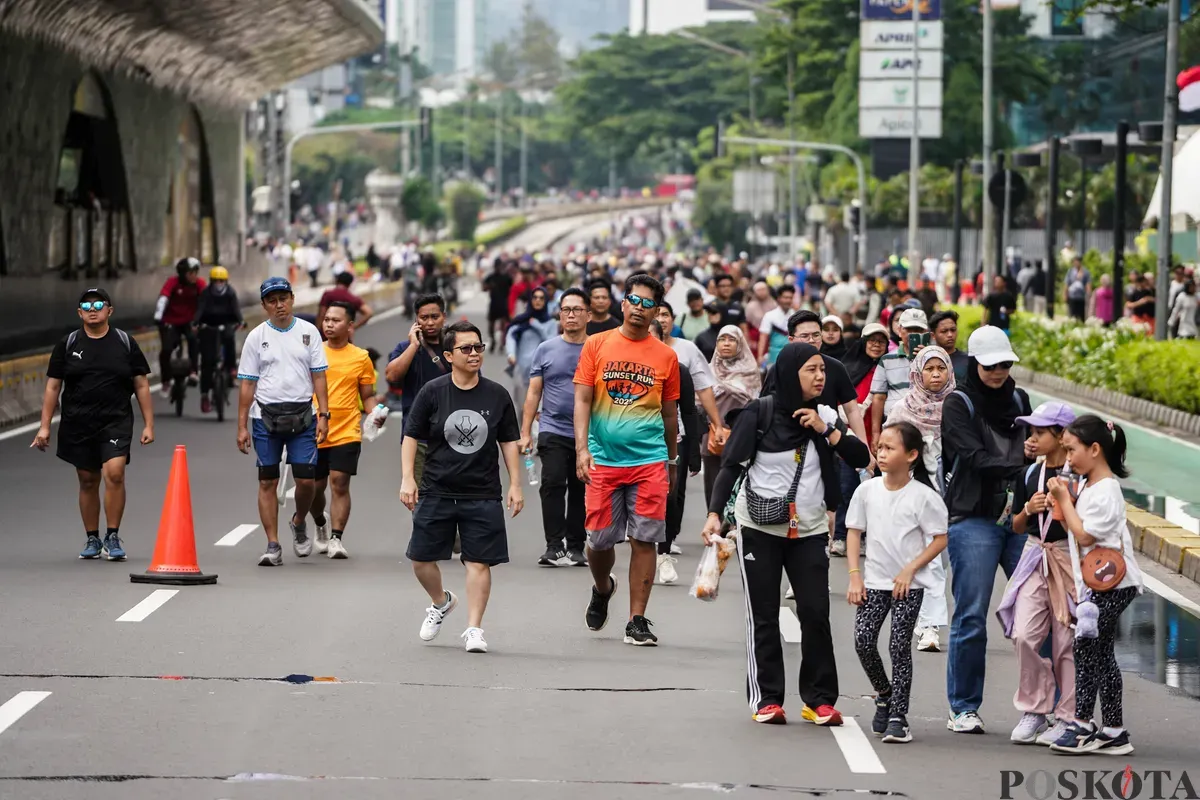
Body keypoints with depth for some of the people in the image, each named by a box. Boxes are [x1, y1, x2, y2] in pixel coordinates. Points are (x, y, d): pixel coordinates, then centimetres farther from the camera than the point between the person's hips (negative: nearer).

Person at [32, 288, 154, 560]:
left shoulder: (125, 342, 5)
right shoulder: (67, 344, 6)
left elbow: (141, 385, 7)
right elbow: (52, 387, 8)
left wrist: (148, 425, 2)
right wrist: (44, 426, 1)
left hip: (116, 422, -2)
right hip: (78, 424, 2)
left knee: (114, 474, -18)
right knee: (88, 481, 7)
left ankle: (112, 537, -8)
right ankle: (92, 540, 20)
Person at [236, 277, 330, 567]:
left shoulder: (308, 332, 5)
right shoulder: (256, 337, 4)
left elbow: (319, 376, 6)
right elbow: (247, 383, 4)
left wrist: (324, 415, -3)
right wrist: (242, 426, 1)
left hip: (302, 415, 0)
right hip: (265, 417, 0)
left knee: (306, 479, -5)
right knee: (267, 482, 0)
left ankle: (299, 523, 25)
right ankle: (273, 546, 4)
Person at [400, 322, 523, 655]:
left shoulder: (497, 395, 2)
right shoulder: (432, 392, -1)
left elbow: (509, 441, 10)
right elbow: (411, 436, 3)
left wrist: (515, 484, 5)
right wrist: (408, 478, -6)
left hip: (483, 494, 0)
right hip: (436, 491, 0)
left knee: (479, 562, -5)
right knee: (421, 558, 6)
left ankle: (474, 628, 3)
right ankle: (441, 602, 34)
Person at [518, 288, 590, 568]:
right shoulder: (545, 350, 7)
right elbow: (533, 393, 8)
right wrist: (525, 433, 1)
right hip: (553, 431, -1)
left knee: (580, 490, 6)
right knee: (553, 485, -15)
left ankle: (575, 547, 14)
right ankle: (554, 546, -15)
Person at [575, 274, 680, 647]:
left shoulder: (666, 356, 6)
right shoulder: (597, 345, 4)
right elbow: (582, 400, 0)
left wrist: (672, 462, 18)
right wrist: (582, 448, -12)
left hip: (649, 461, 0)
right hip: (603, 460, 0)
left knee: (644, 540, -4)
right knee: (599, 540, 4)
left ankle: (637, 621, 3)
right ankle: (603, 588, 36)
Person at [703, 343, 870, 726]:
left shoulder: (825, 417, 7)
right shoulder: (759, 413, -4)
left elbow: (862, 458, 1)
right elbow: (731, 464, -6)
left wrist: (827, 430, -10)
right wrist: (715, 513, -16)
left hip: (809, 530, 3)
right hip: (759, 527, -2)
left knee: (816, 612, -4)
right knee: (763, 615, 1)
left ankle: (819, 699, 4)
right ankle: (766, 698, 6)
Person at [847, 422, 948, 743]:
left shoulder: (923, 496, -9)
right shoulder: (868, 490, 2)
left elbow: (940, 539, -7)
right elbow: (854, 532, 7)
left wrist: (910, 570, -14)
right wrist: (854, 576, -1)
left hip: (909, 585, -4)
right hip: (874, 581, 4)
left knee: (900, 647, -6)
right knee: (863, 641, -5)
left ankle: (898, 717, -1)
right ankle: (884, 696, 20)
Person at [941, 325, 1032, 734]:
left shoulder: (1019, 400, 15)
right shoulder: (958, 404, -1)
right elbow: (975, 459, -13)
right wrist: (1020, 465, -23)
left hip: (1020, 517, 4)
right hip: (973, 520, -4)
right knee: (971, 617, -3)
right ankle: (963, 708, 7)